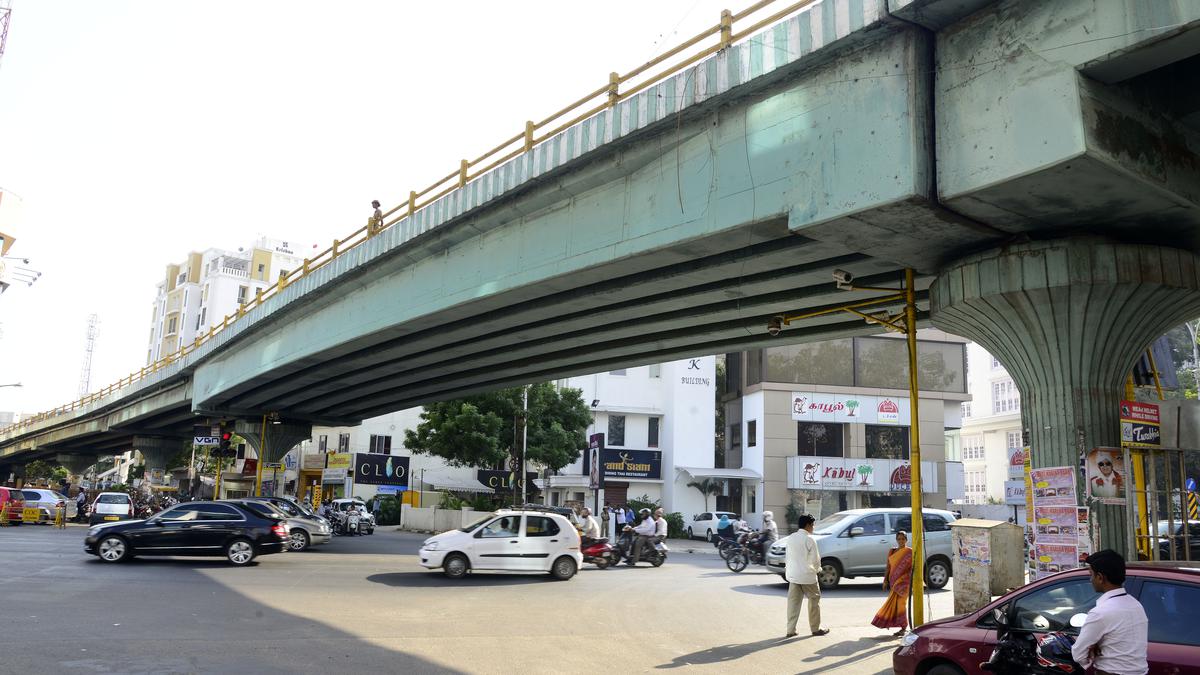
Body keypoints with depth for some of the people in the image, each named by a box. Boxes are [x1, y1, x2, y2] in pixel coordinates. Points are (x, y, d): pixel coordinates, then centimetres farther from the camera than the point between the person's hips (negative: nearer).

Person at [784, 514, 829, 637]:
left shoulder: (791, 538, 5)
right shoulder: (809, 539, -15)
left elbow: (789, 556, 10)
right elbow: (815, 559, -12)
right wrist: (817, 568, 8)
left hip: (793, 575, 6)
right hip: (807, 576, -6)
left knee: (793, 601, 8)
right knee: (814, 599, 11)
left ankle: (790, 630, 6)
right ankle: (815, 628, 18)